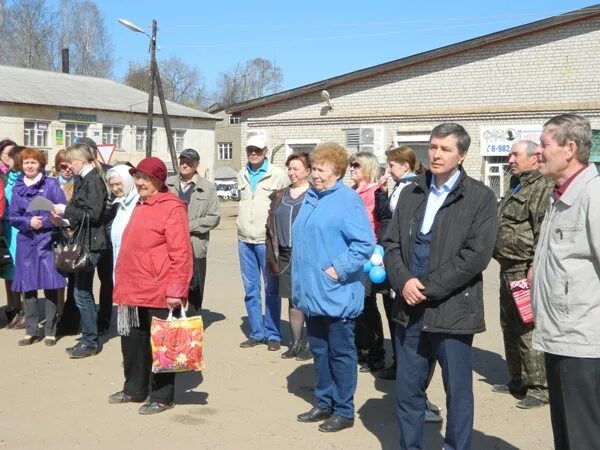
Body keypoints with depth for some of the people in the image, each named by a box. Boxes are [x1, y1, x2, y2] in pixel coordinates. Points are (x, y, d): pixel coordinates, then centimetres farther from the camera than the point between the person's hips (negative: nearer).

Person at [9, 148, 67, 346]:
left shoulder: (51, 184, 0)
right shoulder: (17, 187, 10)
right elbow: (12, 217, 8)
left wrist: (43, 221, -15)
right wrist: (29, 222, -11)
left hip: (47, 240, -3)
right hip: (25, 242, 3)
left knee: (50, 286, -4)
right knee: (27, 286, 5)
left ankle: (50, 331, 4)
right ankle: (30, 330, 14)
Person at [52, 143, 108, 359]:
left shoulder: (93, 180, -14)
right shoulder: (83, 179, 12)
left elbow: (94, 214, -20)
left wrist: (66, 209, -14)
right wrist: (65, 218, 4)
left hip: (90, 242, -10)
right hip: (83, 240, 10)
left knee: (82, 292, -4)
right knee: (83, 290, 14)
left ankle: (90, 342, 5)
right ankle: (88, 339, 23)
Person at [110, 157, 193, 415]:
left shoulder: (172, 207, -13)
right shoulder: (140, 206, 16)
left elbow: (181, 254, -18)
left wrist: (177, 290, -21)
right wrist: (122, 283, 21)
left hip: (159, 292, -9)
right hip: (133, 291, 9)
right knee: (133, 343, 17)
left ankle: (162, 397, 14)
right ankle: (134, 389, 32)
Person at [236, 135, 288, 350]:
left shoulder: (278, 175, -6)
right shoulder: (242, 175, 11)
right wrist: (243, 227, 16)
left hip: (267, 240, -5)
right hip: (245, 240, 5)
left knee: (271, 290, 2)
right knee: (251, 290, 10)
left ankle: (272, 334, 11)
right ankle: (256, 333, 20)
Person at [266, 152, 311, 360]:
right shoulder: (280, 196, 14)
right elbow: (272, 225, 15)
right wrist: (272, 254, 8)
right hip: (285, 255, 6)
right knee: (293, 299, 11)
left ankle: (311, 344, 8)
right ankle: (296, 343, 20)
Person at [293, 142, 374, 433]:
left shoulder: (348, 200, -14)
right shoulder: (311, 198, 12)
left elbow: (365, 243, -20)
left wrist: (339, 269, -20)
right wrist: (300, 281, 17)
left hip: (336, 295, -8)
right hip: (311, 293, 8)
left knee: (340, 353, 4)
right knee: (319, 351, 17)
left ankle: (344, 411, 15)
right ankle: (324, 403, 30)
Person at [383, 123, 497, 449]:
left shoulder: (480, 197, -5)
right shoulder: (410, 193, 11)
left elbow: (477, 254, -13)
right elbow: (391, 243, 8)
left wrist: (429, 288, -15)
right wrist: (403, 281, -11)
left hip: (452, 310, -4)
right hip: (409, 308, 5)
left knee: (458, 391, 7)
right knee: (407, 390, 13)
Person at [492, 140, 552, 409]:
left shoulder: (543, 188, -11)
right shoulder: (515, 188, 20)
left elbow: (544, 232, -20)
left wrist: (535, 267, -23)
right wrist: (499, 259, 23)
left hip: (525, 270, -10)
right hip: (508, 269, 10)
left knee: (528, 330, -8)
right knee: (510, 327, 16)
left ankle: (538, 387, 0)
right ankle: (517, 381, 28)